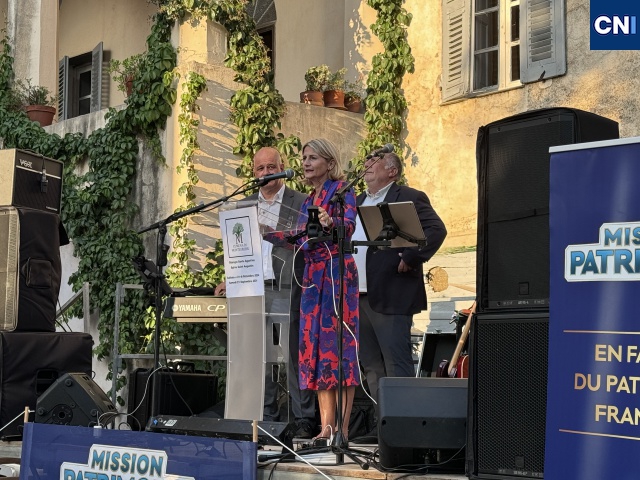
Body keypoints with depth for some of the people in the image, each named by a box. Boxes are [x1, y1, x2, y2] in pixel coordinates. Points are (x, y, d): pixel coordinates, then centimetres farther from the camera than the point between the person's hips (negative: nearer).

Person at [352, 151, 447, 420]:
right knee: (372, 369, 9)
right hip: (357, 296, 8)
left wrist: (410, 259, -17)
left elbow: (436, 229, -15)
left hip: (390, 296, -8)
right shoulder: (357, 202, 21)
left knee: (397, 367, -8)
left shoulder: (408, 198, -3)